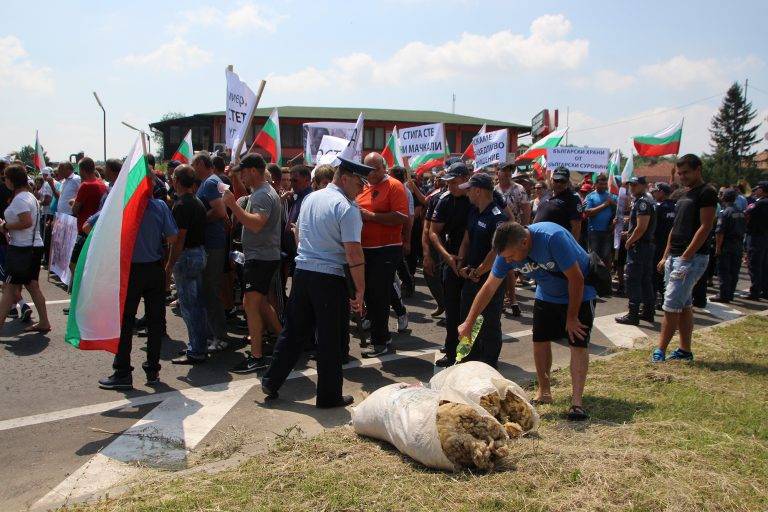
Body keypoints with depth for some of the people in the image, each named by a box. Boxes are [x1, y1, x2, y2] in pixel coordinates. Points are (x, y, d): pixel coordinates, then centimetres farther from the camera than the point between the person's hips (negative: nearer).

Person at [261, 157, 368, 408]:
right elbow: (354, 253, -19)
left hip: (302, 271, 7)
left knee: (294, 331, 18)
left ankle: (271, 382, 26)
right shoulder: (347, 208, -13)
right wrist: (360, 292, -14)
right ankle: (329, 396, 18)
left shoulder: (310, 198, 10)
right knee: (330, 340, 6)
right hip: (331, 277, -6)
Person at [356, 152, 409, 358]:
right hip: (365, 249, 8)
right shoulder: (362, 187, 12)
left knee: (378, 296, -5)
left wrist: (370, 215, -20)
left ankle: (380, 342, 7)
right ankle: (382, 336, 29)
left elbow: (403, 218, -20)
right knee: (369, 294, 14)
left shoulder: (394, 186, -9)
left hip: (386, 250, -8)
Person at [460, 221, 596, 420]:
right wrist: (468, 323, -12)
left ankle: (576, 402, -9)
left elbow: (576, 279, -29)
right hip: (547, 295, 5)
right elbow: (489, 287, -11)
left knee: (578, 344, -12)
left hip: (579, 294, -5)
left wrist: (572, 317, -20)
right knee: (540, 342, 3)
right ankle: (544, 393, 20)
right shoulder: (508, 251, -19)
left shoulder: (553, 237, -38)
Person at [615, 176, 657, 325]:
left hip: (639, 246, -10)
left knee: (631, 279, -7)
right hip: (647, 245, 10)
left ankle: (633, 315, -5)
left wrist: (629, 242, -12)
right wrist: (630, 233, 16)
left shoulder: (642, 202, -16)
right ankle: (648, 311, 20)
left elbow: (641, 228, -23)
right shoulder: (647, 200, 16)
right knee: (646, 280, 14)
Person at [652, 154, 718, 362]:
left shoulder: (707, 193, -9)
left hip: (692, 258, -9)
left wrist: (685, 256, -19)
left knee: (671, 306, -9)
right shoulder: (685, 195, 18)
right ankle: (685, 350, 19)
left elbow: (705, 227, -16)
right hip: (675, 258, 9)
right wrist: (665, 257, 16)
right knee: (684, 305, 12)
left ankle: (660, 350, -3)